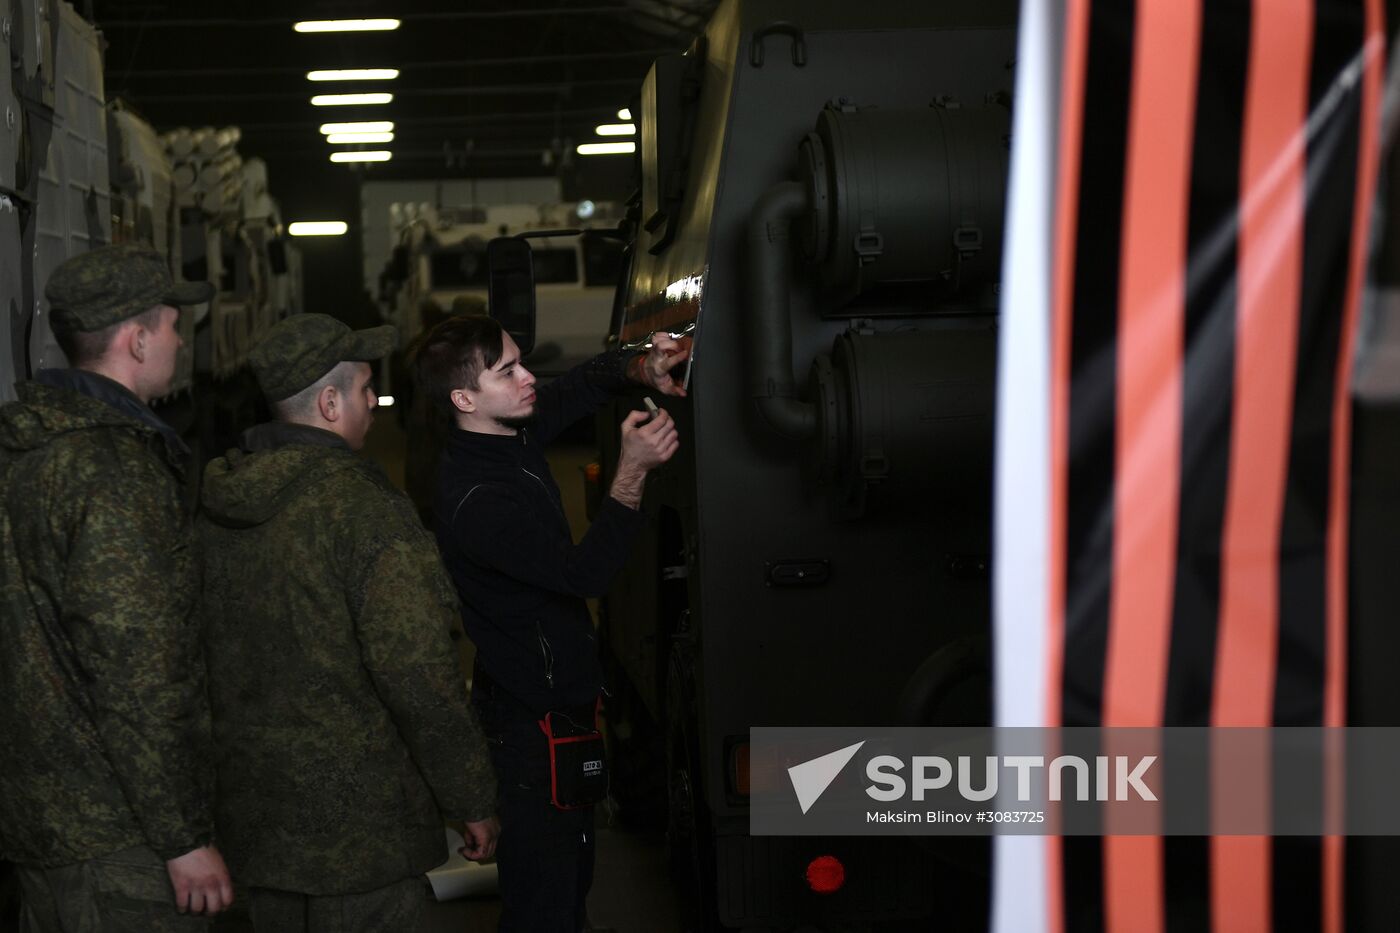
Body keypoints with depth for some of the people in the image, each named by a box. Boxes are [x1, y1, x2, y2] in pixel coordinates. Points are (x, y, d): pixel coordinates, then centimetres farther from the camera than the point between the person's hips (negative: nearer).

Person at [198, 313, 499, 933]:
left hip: (250, 806, 7)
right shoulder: (362, 504, -18)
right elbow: (419, 671, -22)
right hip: (357, 823, -7)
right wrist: (473, 801, -12)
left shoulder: (215, 499, 4)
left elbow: (199, 649, 13)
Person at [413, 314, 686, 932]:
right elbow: (586, 572, -31)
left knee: (573, 875, 22)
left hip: (565, 691, 10)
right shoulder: (476, 502, -28)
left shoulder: (513, 431, -2)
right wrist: (632, 472, -35)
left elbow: (585, 382, 13)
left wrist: (642, 370, -8)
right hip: (530, 716, -10)